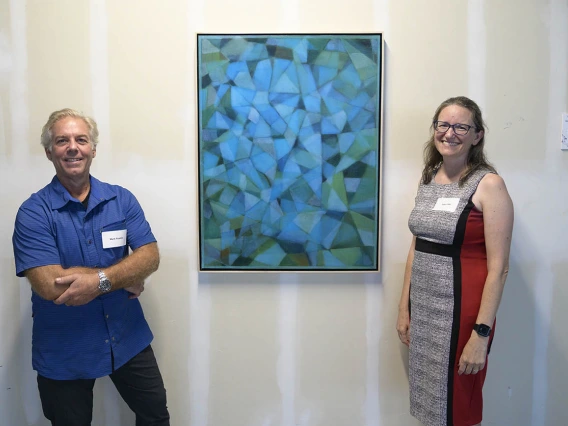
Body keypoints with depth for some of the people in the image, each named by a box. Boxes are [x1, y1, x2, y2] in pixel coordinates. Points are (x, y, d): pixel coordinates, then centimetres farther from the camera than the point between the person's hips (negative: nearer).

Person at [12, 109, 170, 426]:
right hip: (63, 352, -2)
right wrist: (125, 277, -18)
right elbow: (50, 286, -23)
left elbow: (150, 257, -11)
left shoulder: (122, 199, -3)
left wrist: (100, 280, -28)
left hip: (128, 338, 3)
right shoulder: (33, 212, -13)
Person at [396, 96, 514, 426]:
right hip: (422, 308, 6)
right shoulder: (428, 178, 7)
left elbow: (498, 267, -15)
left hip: (461, 312, -6)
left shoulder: (489, 184, -12)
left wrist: (481, 332, -18)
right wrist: (404, 308, 10)